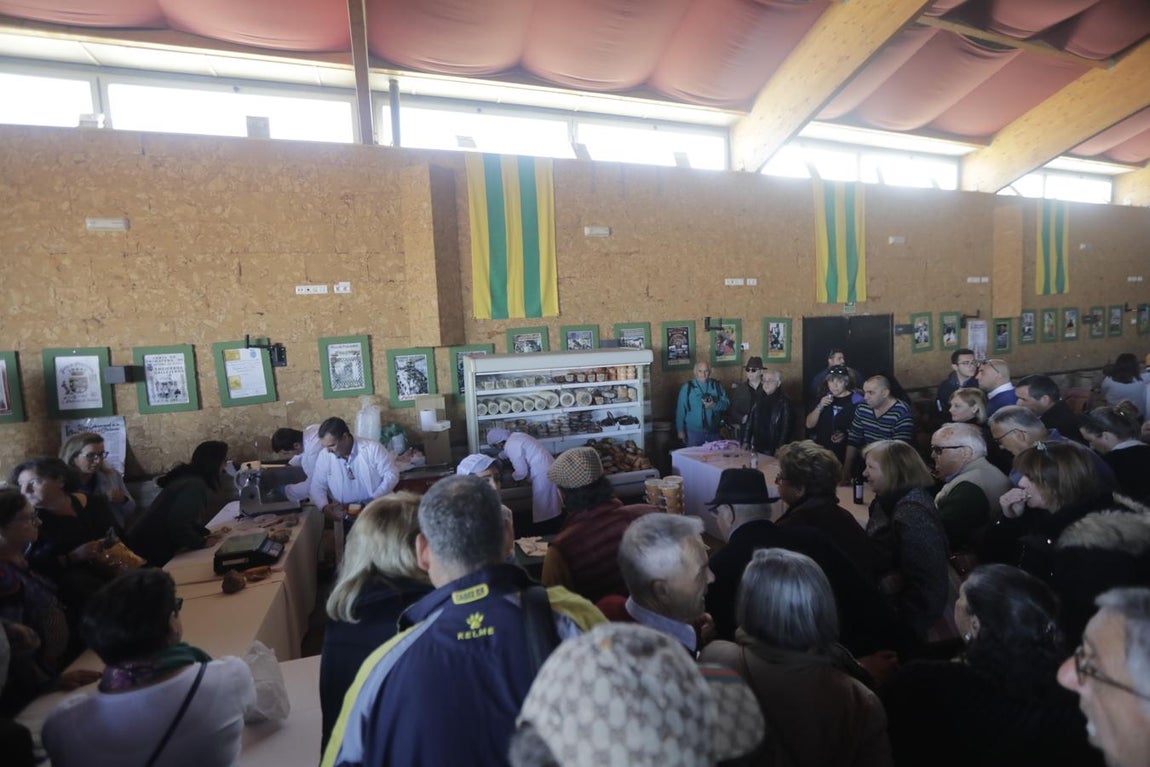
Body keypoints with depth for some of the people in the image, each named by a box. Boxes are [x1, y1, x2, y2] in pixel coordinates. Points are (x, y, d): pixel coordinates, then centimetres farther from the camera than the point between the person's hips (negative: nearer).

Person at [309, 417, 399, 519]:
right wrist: (324, 507, -14)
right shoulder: (324, 455, 0)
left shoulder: (372, 448, -9)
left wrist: (374, 501, -16)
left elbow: (391, 475, -7)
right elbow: (317, 487, 6)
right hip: (343, 514, 3)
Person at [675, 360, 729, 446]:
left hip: (713, 431, 3)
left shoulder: (717, 386, 4)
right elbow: (680, 410, -3)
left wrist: (715, 405, -18)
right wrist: (680, 430, -5)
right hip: (693, 432, -3)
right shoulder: (687, 387, -3)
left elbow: (726, 403, 2)